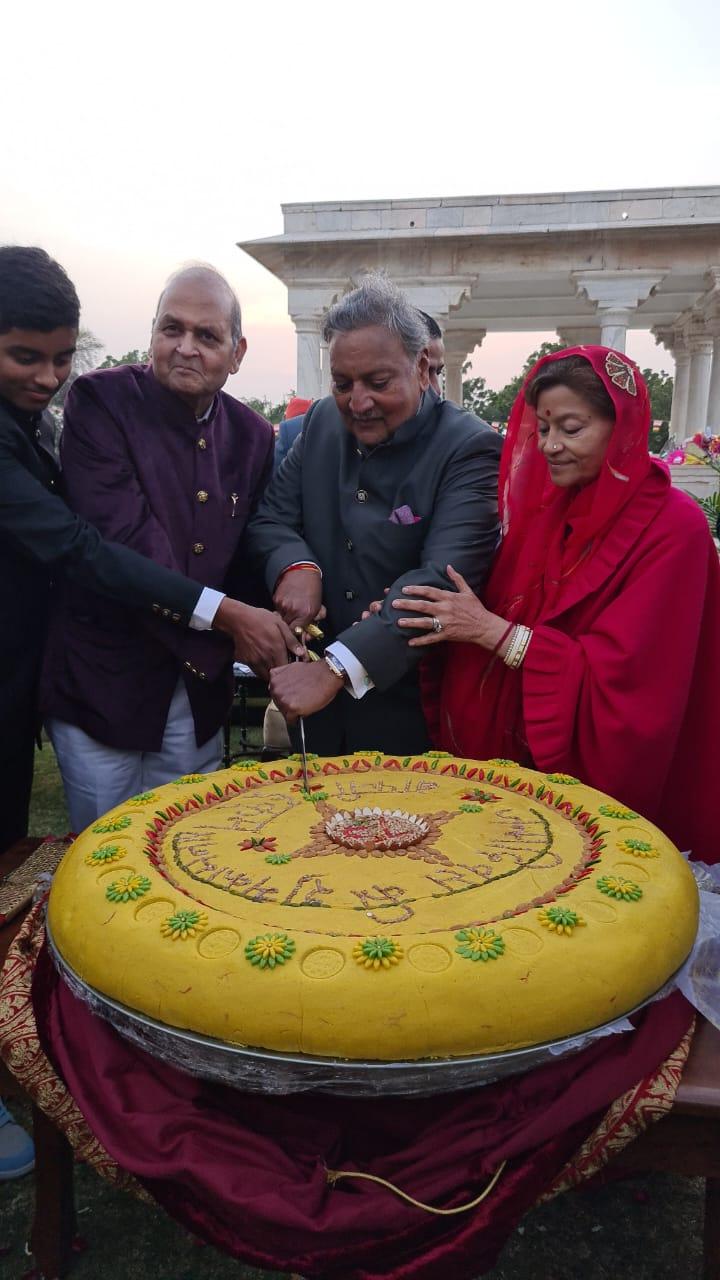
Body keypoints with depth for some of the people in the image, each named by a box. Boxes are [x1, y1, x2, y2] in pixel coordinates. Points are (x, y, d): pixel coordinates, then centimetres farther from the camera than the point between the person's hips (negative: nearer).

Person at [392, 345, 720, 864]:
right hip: (516, 757, 5)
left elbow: (620, 674, -23)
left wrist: (492, 630, -26)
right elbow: (496, 613, 2)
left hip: (603, 774, -5)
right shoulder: (545, 507, 2)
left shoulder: (672, 527, -16)